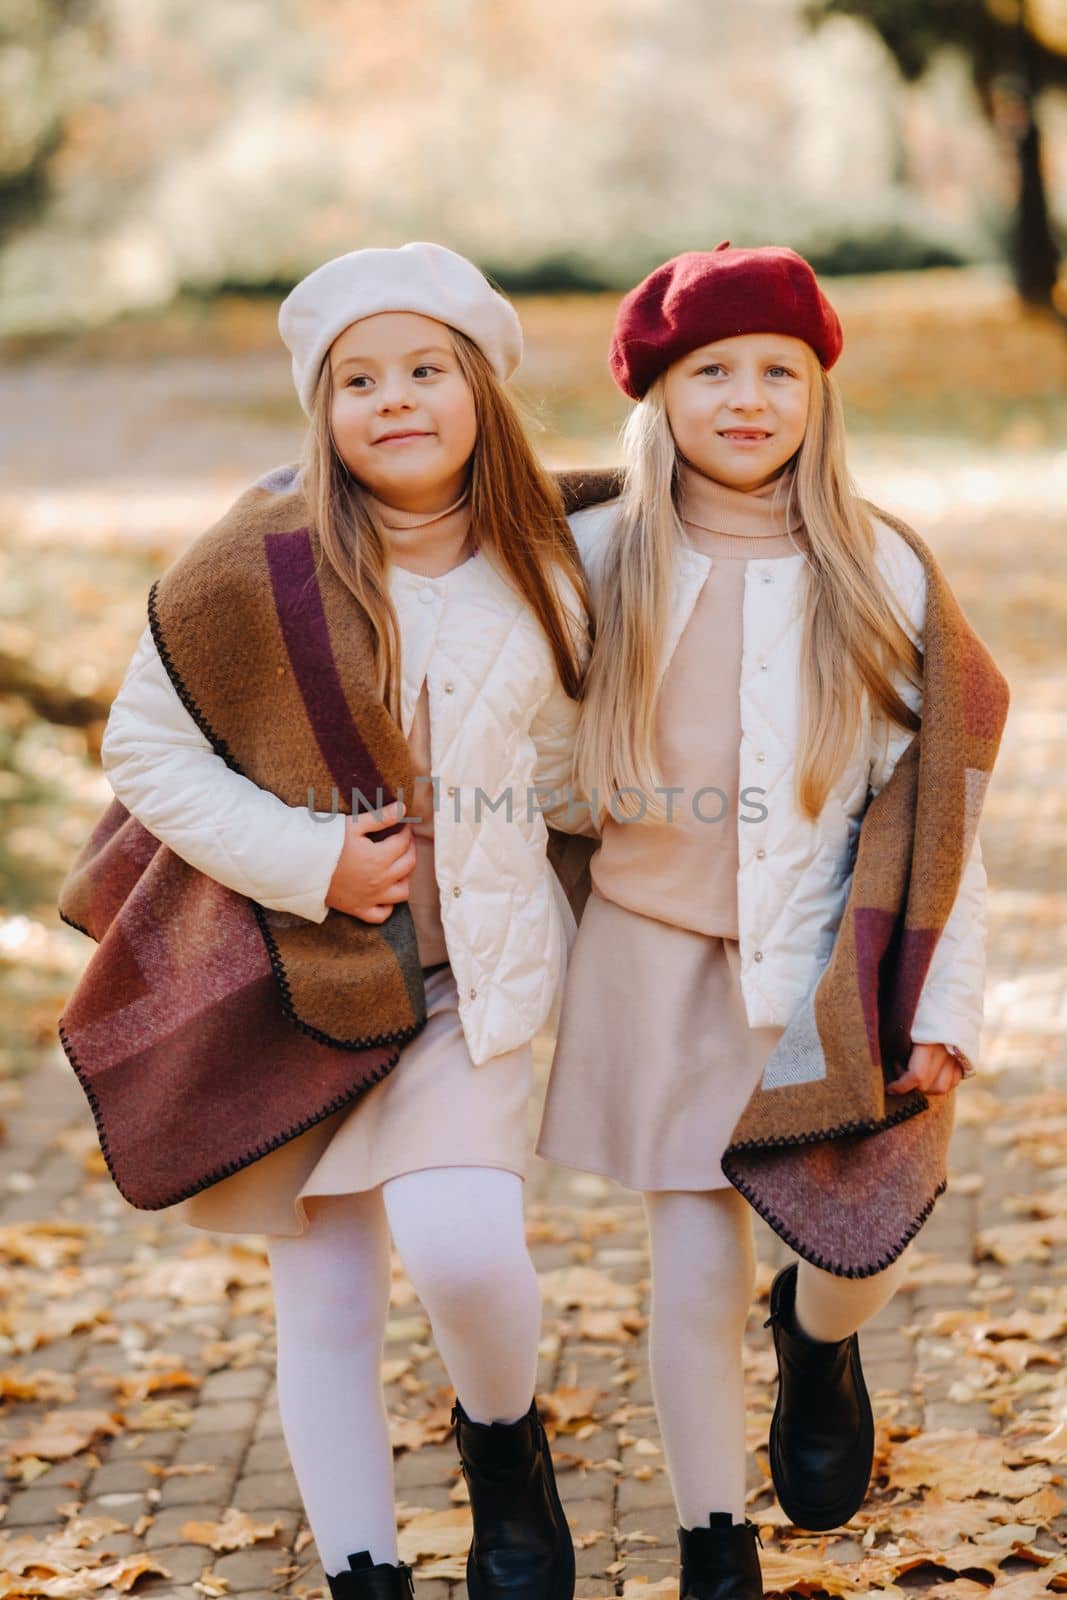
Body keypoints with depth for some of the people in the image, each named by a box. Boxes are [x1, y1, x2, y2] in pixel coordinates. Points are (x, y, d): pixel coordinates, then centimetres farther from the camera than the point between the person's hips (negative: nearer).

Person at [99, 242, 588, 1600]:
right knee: (323, 1303, 5)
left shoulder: (540, 579, 0)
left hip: (468, 973, 0)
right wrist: (308, 861, -14)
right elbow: (144, 746, -6)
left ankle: (504, 1441, 11)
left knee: (461, 1242, -22)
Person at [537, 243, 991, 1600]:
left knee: (865, 1253, -7)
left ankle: (817, 1338, 31)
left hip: (832, 965, 0)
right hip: (664, 962, 0)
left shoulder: (876, 573, -1)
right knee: (696, 1270, 1)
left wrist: (947, 1002, -6)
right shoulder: (597, 559, -2)